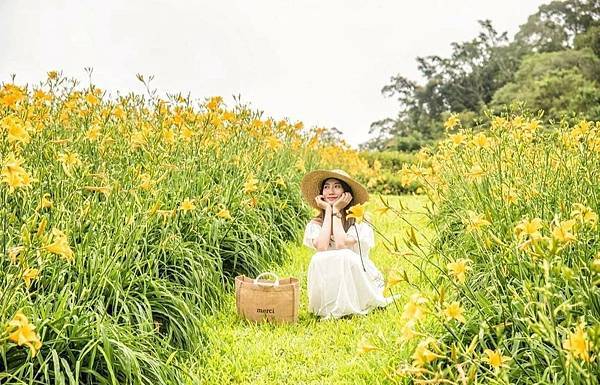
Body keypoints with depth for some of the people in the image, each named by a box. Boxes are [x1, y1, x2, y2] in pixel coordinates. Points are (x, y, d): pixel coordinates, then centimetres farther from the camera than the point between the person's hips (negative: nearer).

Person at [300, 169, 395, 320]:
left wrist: (336, 210, -13)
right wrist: (328, 211, -11)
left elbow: (341, 244, -25)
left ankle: (347, 309, -20)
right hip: (328, 289, 2)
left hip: (358, 286, -2)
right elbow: (321, 247, -21)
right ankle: (327, 311, -19)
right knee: (319, 259, -28)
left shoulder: (360, 222, -7)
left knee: (344, 256, -32)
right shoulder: (315, 224, 1)